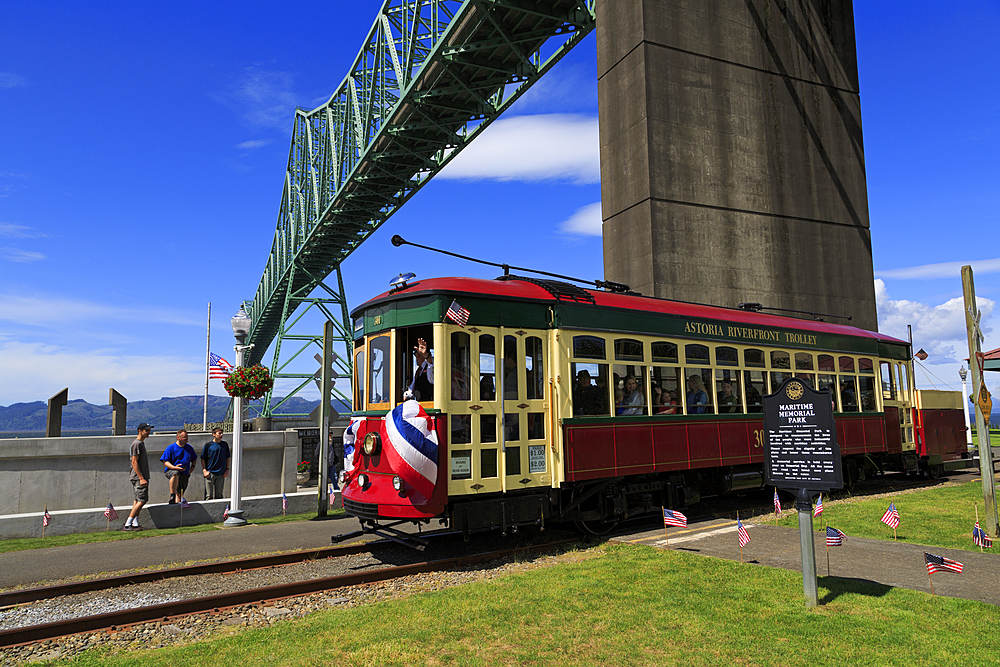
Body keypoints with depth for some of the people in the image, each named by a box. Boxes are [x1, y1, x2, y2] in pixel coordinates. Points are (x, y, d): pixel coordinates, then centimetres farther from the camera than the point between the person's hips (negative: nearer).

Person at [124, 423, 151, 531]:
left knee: (137, 500, 10)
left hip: (138, 477, 11)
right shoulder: (137, 443, -13)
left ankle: (135, 523, 13)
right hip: (138, 477, -11)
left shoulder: (141, 443, 17)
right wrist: (141, 478, -22)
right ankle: (127, 525, -11)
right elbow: (134, 462, -19)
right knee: (142, 500, -11)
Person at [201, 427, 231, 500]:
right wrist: (204, 470, -6)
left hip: (221, 474, 3)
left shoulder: (225, 444, 6)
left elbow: (227, 458, 14)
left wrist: (227, 469, 6)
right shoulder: (208, 445, -3)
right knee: (209, 496, -2)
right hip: (210, 473, -3)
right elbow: (203, 459, 2)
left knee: (218, 495, 9)